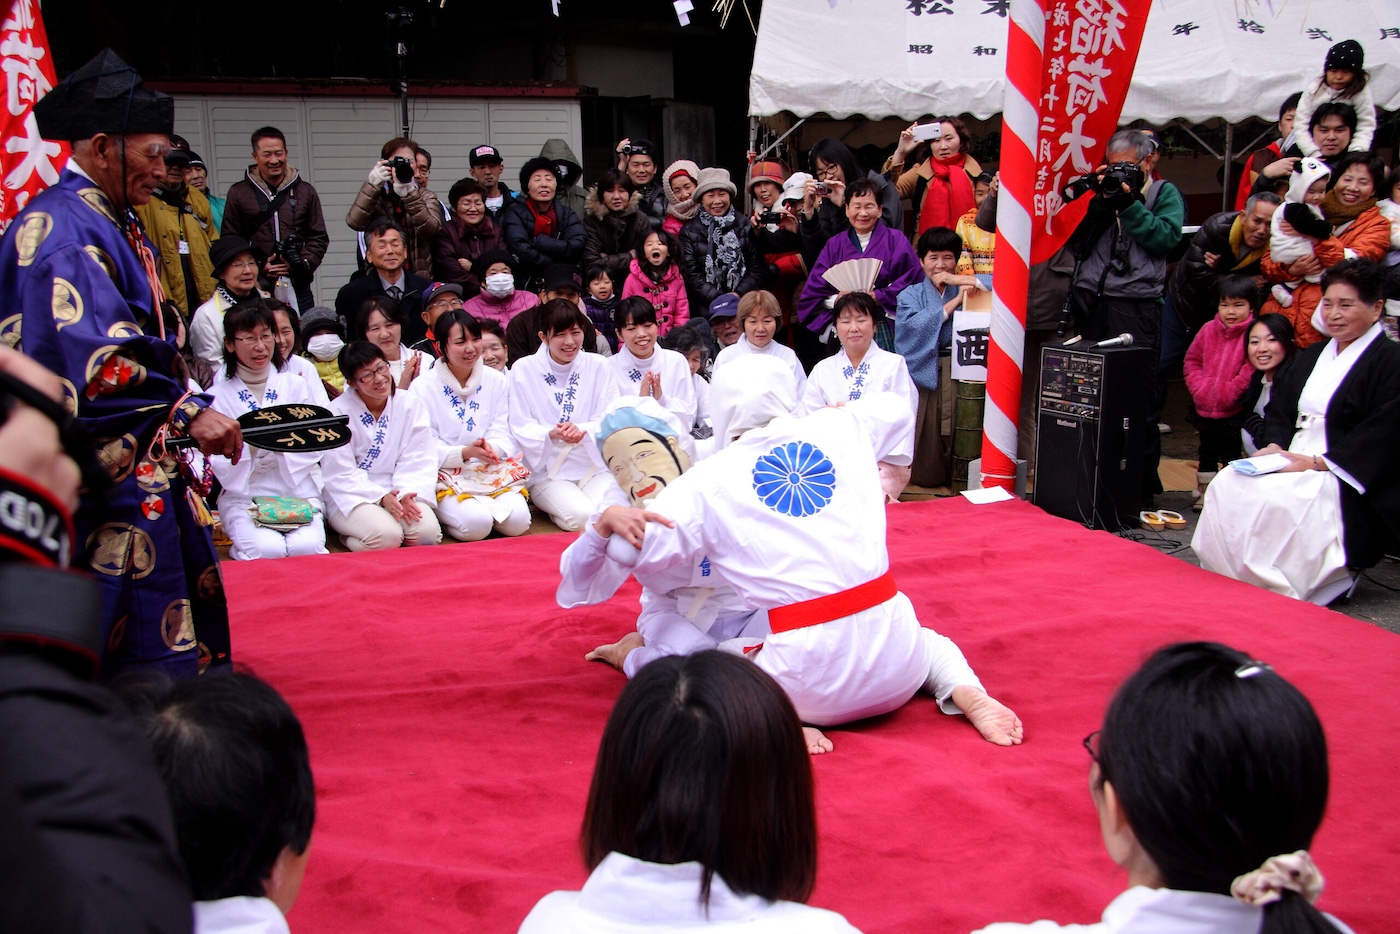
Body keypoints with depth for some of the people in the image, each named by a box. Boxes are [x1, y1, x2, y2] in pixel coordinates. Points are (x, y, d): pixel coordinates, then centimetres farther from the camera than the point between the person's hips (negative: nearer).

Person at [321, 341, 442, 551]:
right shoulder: (338, 413, -7)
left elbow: (417, 461, -3)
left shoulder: (410, 404, 3)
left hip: (398, 493, 3)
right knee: (386, 536, -32)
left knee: (427, 531, -26)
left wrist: (405, 495, -22)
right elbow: (341, 475, -10)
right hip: (351, 499, -3)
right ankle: (350, 538, 2)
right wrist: (381, 497, -23)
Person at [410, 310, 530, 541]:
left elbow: (504, 436, 4)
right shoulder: (423, 387, -2)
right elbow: (426, 448, -6)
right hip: (446, 477, -3)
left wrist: (491, 448, -20)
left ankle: (484, 506, 6)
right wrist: (464, 453, -24)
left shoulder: (497, 381, 10)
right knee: (475, 524, -30)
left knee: (518, 521, -23)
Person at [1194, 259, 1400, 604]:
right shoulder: (1311, 356, 22)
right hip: (1291, 461, 7)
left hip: (1346, 481, -7)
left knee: (1270, 500, -33)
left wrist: (1317, 463, -20)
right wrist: (1274, 446, -2)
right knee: (1225, 487, -20)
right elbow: (1279, 410, 20)